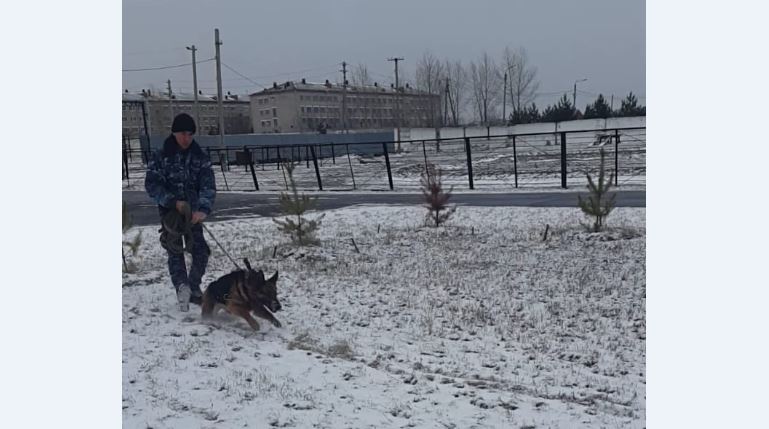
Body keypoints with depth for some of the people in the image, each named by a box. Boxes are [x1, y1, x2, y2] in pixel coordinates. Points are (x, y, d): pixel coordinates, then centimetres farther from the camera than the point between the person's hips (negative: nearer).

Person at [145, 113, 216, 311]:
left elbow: (208, 185, -9)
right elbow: (151, 185, -6)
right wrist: (173, 201, -20)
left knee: (201, 252, 1)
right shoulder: (161, 157, -4)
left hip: (193, 213, 2)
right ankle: (182, 287, -27)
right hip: (170, 211, -2)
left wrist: (204, 209, -27)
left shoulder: (200, 157, 0)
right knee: (175, 251, -13)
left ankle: (193, 288, 20)